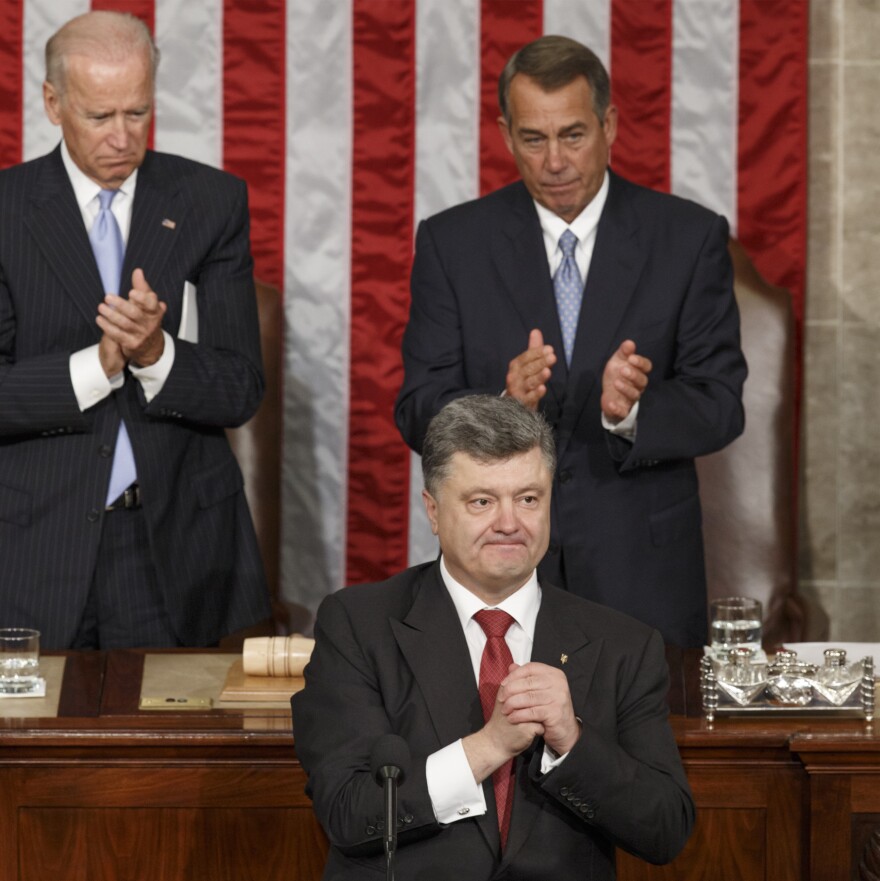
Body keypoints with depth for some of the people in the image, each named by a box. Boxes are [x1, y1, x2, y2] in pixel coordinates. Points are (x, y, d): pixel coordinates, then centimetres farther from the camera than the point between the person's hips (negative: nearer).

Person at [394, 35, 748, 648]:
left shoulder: (690, 238, 1)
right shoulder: (452, 242, 3)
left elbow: (720, 406, -3)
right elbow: (419, 413, -2)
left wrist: (633, 411, -24)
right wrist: (503, 405, -23)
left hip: (641, 572, 0)